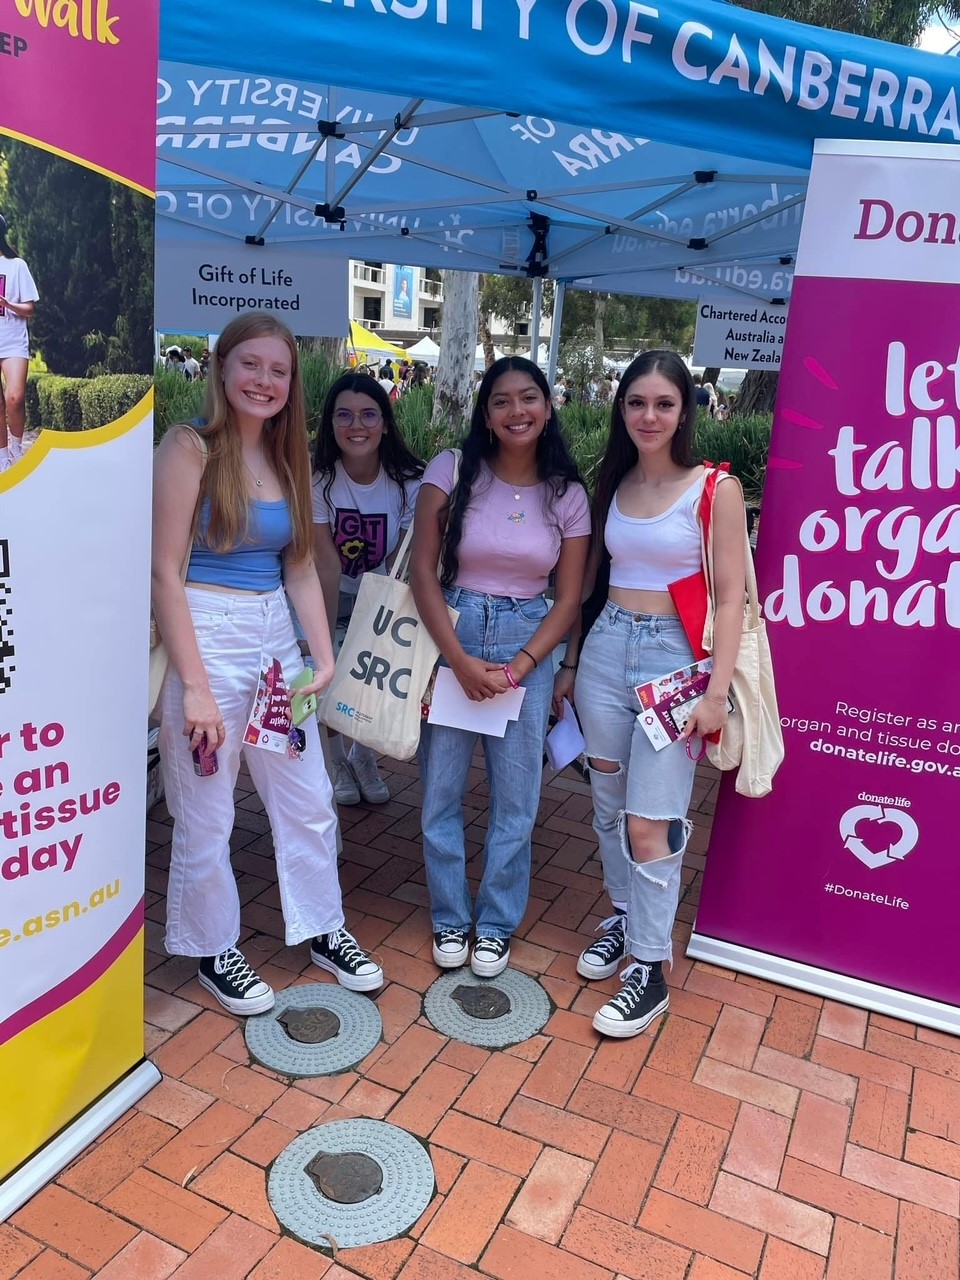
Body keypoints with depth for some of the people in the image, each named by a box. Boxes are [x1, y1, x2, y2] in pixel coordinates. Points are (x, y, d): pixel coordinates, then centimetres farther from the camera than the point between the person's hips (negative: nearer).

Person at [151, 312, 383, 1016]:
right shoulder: (190, 447, -10)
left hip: (277, 638, 7)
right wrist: (194, 687, -17)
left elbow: (302, 565, 10)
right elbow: (165, 569, -14)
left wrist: (324, 656, -1)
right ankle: (214, 950, 30)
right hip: (208, 637, -6)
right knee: (206, 817, 8)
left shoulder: (287, 455, 10)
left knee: (309, 802, 15)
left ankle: (323, 930, 35)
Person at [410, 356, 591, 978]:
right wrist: (460, 660, -14)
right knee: (441, 788, 6)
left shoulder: (568, 494, -1)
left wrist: (514, 670, -11)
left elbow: (568, 599, 0)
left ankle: (497, 924, 27)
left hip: (529, 644, 1)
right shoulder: (453, 471, -4)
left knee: (516, 797, 6)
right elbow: (423, 570, -7)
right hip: (452, 636, 0)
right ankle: (450, 918, 27)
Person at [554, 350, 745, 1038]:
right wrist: (570, 662, 15)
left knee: (649, 822, -5)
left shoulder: (715, 490, -6)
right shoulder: (612, 484, 10)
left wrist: (717, 692, -13)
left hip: (674, 657, -5)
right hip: (605, 650, 5)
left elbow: (730, 598, -8)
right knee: (609, 806, 14)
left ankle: (651, 970, 11)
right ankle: (625, 916, 36)